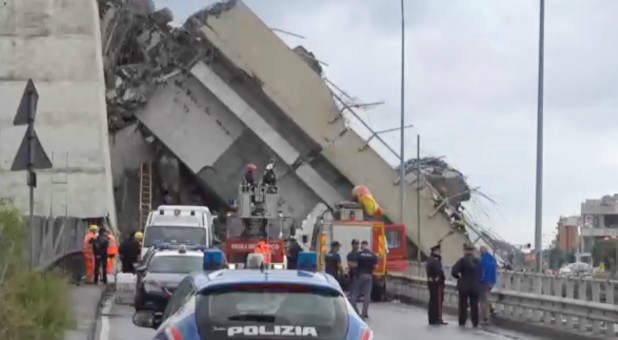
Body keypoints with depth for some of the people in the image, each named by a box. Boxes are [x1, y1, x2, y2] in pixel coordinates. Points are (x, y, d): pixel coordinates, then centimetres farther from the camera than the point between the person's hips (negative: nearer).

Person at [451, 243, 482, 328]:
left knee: (463, 305, 7)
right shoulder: (478, 261, 1)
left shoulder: (462, 260, -11)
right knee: (474, 305, 7)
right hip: (475, 286, 3)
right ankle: (475, 323, 8)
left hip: (464, 286, -3)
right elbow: (480, 274, 3)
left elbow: (454, 272, -18)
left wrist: (458, 277, 0)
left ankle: (462, 322, 9)